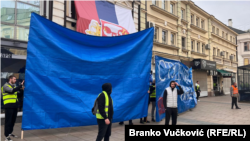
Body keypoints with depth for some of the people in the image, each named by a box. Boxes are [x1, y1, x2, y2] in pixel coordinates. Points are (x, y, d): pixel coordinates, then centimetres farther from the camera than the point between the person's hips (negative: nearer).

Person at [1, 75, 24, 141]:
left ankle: (10, 133, 29)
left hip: (15, 106, 8)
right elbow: (12, 91, -25)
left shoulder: (14, 86, 17)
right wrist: (20, 85, -26)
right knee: (8, 121, -5)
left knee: (13, 120, 14)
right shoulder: (5, 86, -7)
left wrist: (21, 88, 6)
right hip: (9, 106, -8)